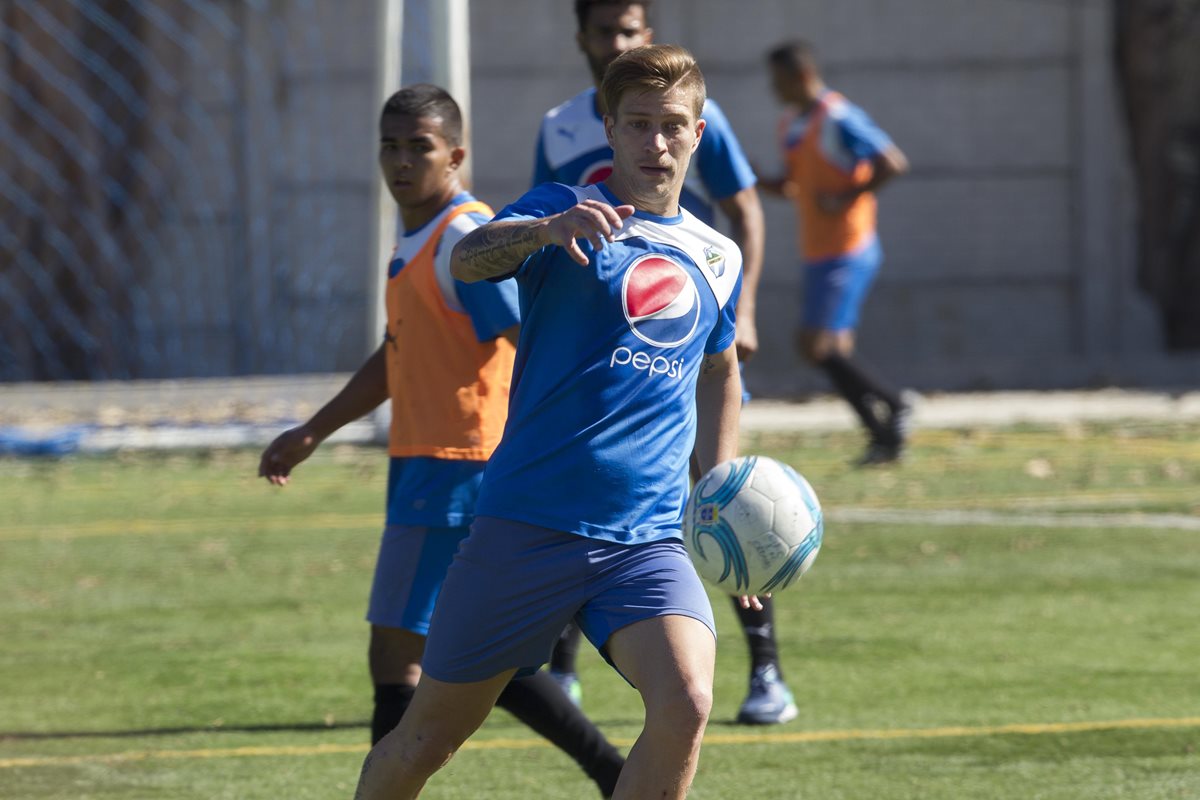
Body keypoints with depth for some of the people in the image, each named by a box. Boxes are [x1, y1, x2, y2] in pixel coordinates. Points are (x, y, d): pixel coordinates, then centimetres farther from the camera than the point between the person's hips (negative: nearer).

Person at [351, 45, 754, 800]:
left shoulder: (716, 259, 13)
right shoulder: (568, 212, -1)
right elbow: (468, 258, -22)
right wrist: (545, 229, -43)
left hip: (648, 538, 3)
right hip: (528, 520, -3)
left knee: (686, 704, -23)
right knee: (433, 732, 5)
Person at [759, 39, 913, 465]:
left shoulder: (839, 119, -15)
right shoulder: (792, 125, 13)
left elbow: (893, 163, -20)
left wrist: (846, 199, -19)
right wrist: (755, 179, 4)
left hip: (846, 252, -9)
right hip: (818, 254, 9)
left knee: (816, 345, -13)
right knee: (834, 350, 7)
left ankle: (893, 404, 0)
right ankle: (884, 436, 13)